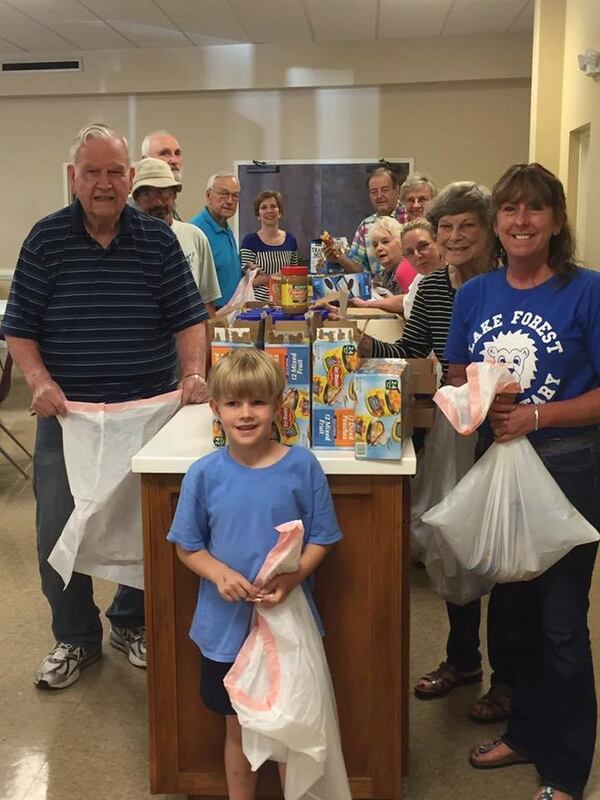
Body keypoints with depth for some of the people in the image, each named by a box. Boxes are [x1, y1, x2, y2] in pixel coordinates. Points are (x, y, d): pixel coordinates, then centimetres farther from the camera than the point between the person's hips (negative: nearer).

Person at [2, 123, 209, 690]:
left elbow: (188, 319, 0)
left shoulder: (158, 239, 0)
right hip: (66, 412, 0)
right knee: (58, 533, 5)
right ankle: (75, 638, 26)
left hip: (149, 410, 1)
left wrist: (193, 372, -17)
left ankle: (131, 623, 34)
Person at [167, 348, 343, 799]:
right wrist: (220, 573, -19)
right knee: (239, 728, 19)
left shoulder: (302, 467, -12)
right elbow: (187, 545, 0)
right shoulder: (205, 474, -9)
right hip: (226, 626, 1)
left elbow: (321, 539, -5)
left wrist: (292, 578, -22)